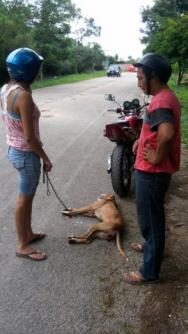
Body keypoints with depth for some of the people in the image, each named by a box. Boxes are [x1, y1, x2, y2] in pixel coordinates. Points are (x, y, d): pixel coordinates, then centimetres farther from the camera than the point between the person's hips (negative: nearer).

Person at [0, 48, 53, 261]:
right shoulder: (23, 96, -25)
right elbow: (29, 137, -24)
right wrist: (46, 158, -13)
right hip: (26, 154, -9)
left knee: (27, 196, 22)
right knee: (24, 199, 6)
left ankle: (28, 233, 40)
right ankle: (22, 246, 22)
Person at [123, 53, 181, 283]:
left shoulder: (160, 102, -24)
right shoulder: (166, 97, 8)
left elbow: (167, 133, -43)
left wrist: (157, 156, -27)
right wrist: (142, 140, 12)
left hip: (152, 173, -10)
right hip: (153, 171, 10)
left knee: (150, 219, 4)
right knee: (151, 216, 27)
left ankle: (150, 271, 20)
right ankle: (151, 245, 49)